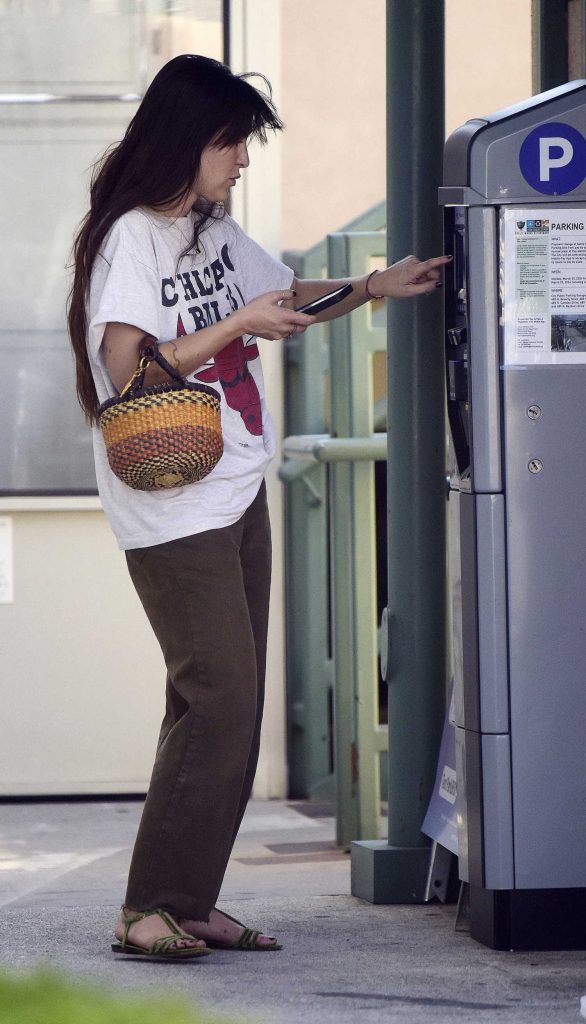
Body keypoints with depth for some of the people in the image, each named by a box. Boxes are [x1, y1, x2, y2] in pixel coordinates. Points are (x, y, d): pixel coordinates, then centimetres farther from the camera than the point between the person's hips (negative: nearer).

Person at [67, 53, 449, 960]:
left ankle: (191, 903, 11)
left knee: (233, 705, 7)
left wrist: (374, 287, 16)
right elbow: (129, 369, -19)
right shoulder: (132, 238, -12)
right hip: (174, 509, -9)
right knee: (219, 698, -13)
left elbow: (286, 298, 29)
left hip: (236, 497, 9)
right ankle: (149, 910, -9)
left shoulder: (215, 233, 14)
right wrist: (237, 326, -16)